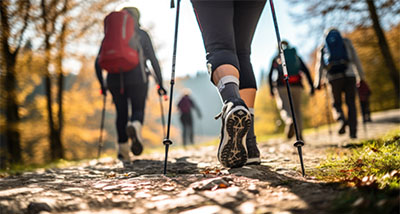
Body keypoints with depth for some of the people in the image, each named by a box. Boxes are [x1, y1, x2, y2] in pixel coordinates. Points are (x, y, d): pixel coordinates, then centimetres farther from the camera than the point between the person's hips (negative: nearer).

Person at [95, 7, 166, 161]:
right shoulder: (142, 34, 10)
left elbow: (98, 62, 10)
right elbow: (153, 59, 4)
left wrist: (102, 84, 18)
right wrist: (160, 83, 7)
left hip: (115, 79, 2)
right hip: (137, 78, -2)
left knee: (121, 113, 13)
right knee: (138, 110, 8)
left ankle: (123, 149, 6)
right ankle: (135, 126, -27)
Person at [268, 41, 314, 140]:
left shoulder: (276, 59, 16)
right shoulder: (296, 57, 19)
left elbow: (270, 75, 4)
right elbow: (306, 71, 7)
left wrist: (271, 89, 6)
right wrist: (311, 86, 4)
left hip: (282, 86, -2)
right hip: (296, 85, 2)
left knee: (284, 108, -6)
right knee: (297, 109, 12)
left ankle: (289, 121, -40)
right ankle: (299, 134, 7)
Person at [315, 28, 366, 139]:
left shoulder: (323, 48, 19)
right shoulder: (346, 42, 19)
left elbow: (319, 66, 12)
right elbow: (355, 59, 14)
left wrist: (318, 83, 12)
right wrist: (361, 76, 16)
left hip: (334, 77, 0)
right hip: (349, 75, 0)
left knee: (336, 103, 12)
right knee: (351, 103, 4)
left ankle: (342, 120, -18)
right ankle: (353, 132, -4)